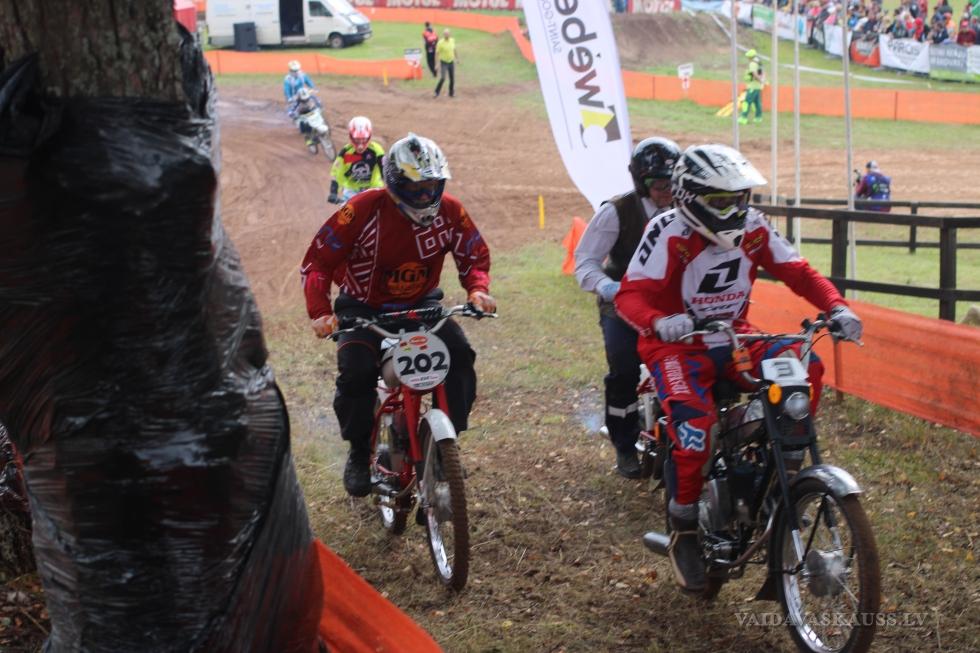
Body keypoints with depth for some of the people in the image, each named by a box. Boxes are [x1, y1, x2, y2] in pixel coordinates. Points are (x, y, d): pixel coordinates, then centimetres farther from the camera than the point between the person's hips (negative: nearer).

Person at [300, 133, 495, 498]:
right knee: (356, 372, -27)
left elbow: (474, 255, 2)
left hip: (422, 304, 3)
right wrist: (320, 312, -31)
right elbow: (318, 261, -17)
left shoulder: (449, 212, -12)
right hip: (364, 307, -2)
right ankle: (360, 452, -1)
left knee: (459, 355, -23)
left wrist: (477, 289, -20)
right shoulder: (365, 210, -21)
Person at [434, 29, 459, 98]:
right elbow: (437, 53, -14)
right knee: (443, 78, -14)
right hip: (444, 63, -5)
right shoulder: (440, 43, -16)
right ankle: (436, 92, -1)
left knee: (452, 79, 6)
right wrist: (438, 63, -19)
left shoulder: (452, 40, 0)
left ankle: (451, 93, 21)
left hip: (451, 62, 5)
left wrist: (457, 58, 20)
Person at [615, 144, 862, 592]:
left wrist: (837, 308, -20)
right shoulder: (669, 232, -17)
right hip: (678, 347, -5)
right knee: (695, 424, -30)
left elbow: (799, 273, -1)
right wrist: (659, 321, -46)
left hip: (734, 340, 5)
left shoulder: (753, 228, -3)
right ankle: (685, 533, -10)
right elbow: (630, 295, -24)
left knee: (803, 367, -20)